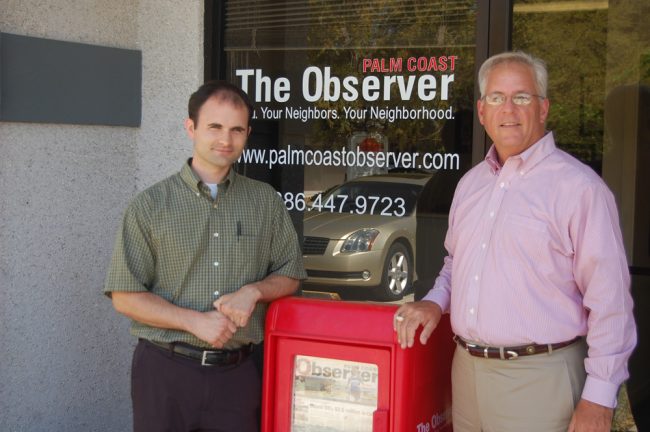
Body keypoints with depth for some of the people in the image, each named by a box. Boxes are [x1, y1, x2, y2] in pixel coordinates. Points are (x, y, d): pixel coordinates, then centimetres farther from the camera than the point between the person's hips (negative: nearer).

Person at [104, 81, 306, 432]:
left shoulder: (266, 202, 7)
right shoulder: (151, 205, -1)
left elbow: (289, 277, 13)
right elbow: (125, 296, -3)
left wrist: (254, 291, -9)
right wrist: (195, 321, -14)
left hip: (238, 372, 2)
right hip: (165, 372, -2)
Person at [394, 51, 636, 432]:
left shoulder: (577, 186, -11)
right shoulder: (471, 183, 12)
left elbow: (610, 300, -14)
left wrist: (599, 399, -15)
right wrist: (435, 301, 6)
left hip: (539, 377, -6)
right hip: (467, 369, 7)